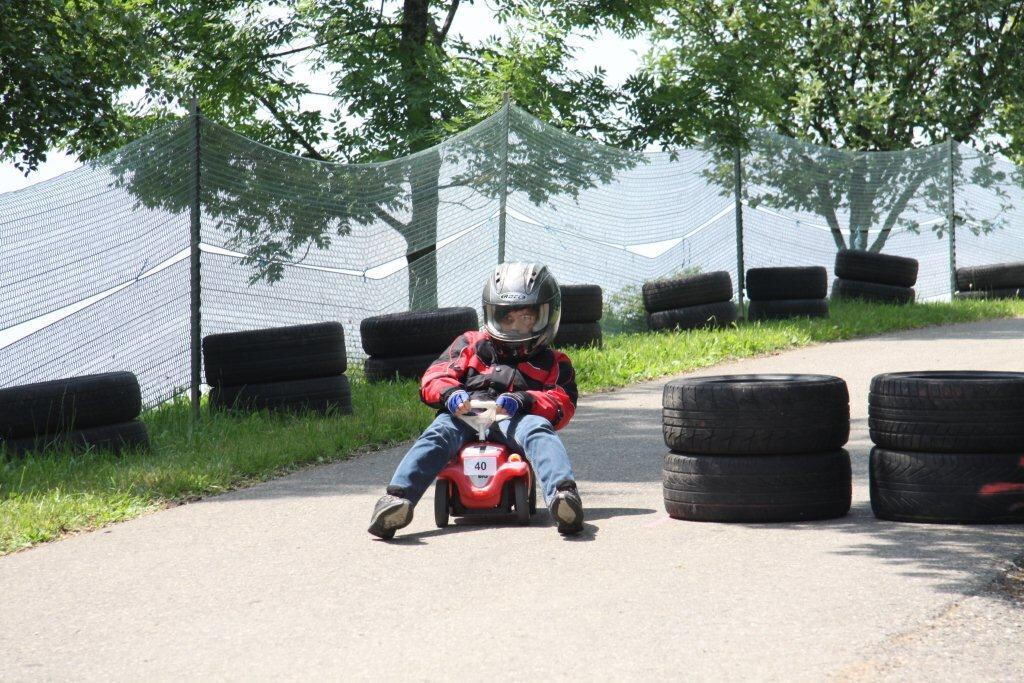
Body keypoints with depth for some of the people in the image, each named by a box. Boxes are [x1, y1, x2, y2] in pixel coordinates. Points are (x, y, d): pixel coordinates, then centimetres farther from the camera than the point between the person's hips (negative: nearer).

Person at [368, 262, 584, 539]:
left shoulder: (552, 363, 29)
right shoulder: (471, 345, 32)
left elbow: (563, 404, 9)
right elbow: (435, 377, 18)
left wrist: (523, 401, -13)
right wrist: (450, 393, -9)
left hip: (513, 422, -1)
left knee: (537, 429, -37)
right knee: (439, 433, -35)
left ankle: (562, 493, -65)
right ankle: (398, 498, -58)